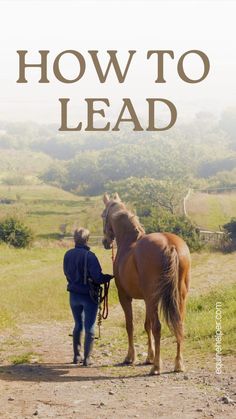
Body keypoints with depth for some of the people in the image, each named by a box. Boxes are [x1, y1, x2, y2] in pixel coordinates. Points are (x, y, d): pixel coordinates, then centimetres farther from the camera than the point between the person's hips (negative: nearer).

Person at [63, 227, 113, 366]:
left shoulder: (68, 255, -1)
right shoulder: (89, 256, -20)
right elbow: (98, 278, -24)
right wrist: (111, 276, -8)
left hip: (74, 295, 5)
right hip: (89, 296, -5)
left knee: (78, 325, 19)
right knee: (89, 327, 5)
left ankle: (77, 356, 24)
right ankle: (87, 358, 4)